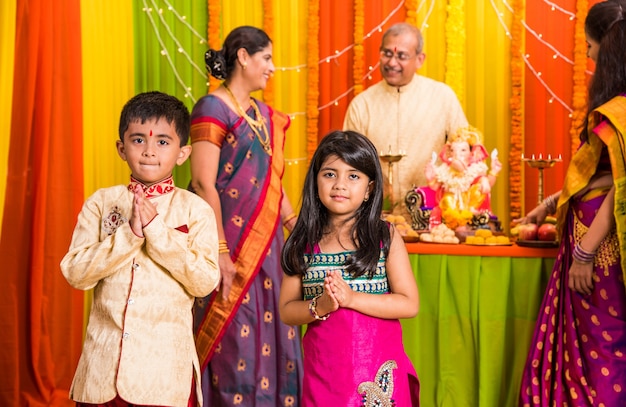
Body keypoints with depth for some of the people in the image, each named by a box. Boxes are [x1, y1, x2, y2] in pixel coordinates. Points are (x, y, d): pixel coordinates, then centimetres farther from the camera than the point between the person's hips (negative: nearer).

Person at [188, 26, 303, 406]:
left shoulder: (264, 114, 14)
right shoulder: (212, 109, -9)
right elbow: (203, 184, -16)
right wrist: (220, 252, -21)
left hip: (267, 246, 8)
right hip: (232, 249, -7)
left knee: (271, 338, 10)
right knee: (234, 344, -2)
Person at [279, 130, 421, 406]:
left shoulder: (386, 236, -2)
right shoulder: (303, 243, 1)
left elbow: (409, 304, -7)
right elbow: (286, 311, 3)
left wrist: (351, 297, -17)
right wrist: (320, 306, -17)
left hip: (379, 369, -1)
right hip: (323, 370, 1)